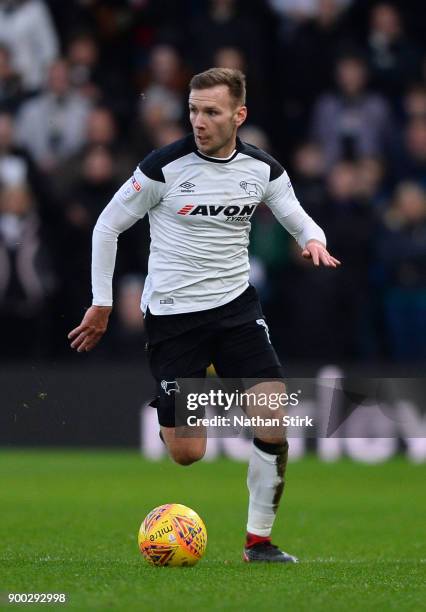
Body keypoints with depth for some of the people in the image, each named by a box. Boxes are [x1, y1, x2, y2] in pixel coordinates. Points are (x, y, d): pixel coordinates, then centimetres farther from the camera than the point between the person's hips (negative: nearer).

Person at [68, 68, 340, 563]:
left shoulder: (262, 169, -1)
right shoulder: (164, 167, -12)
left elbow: (297, 217, 15)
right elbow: (108, 226, -2)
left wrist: (313, 240, -10)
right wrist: (101, 304, 0)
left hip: (236, 304, 3)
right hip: (172, 314, -3)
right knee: (187, 454, -6)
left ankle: (259, 540, -1)